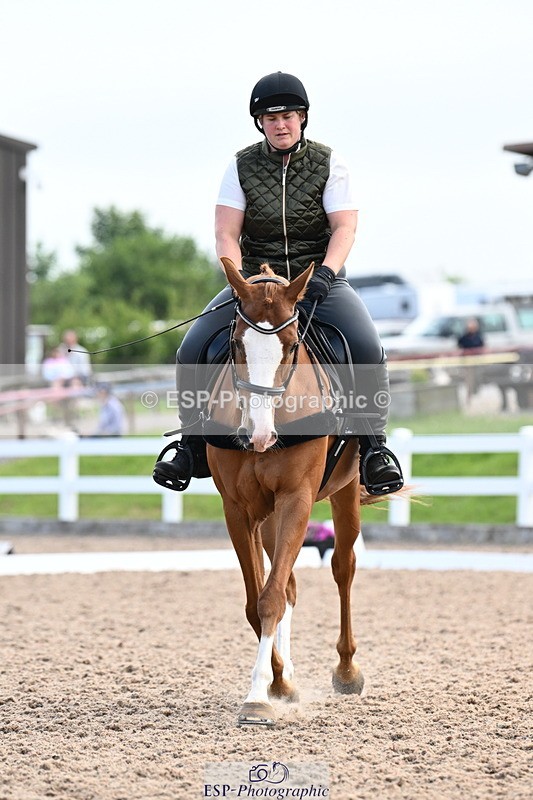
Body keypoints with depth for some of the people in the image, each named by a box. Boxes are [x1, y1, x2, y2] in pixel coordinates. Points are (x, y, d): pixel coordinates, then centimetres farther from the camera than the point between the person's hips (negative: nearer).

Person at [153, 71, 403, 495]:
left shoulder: (329, 163, 0)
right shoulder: (242, 165, 2)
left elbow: (345, 227, -7)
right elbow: (226, 234, -3)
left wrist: (325, 273, -25)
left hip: (319, 280, -1)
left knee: (368, 349, -27)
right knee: (192, 350, -17)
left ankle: (373, 444, -13)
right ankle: (193, 447, -1)